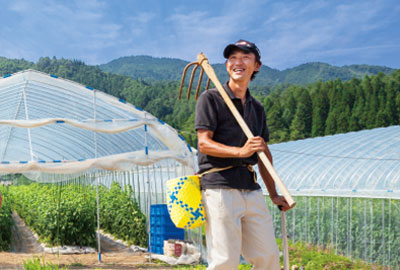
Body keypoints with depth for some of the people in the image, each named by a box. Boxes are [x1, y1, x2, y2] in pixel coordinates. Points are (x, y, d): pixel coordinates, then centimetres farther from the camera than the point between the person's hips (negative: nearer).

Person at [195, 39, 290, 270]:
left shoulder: (257, 108, 20)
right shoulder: (211, 98, 1)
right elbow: (204, 143, -8)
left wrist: (274, 194, 21)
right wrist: (240, 151, -23)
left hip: (251, 188, 6)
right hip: (220, 187, -6)